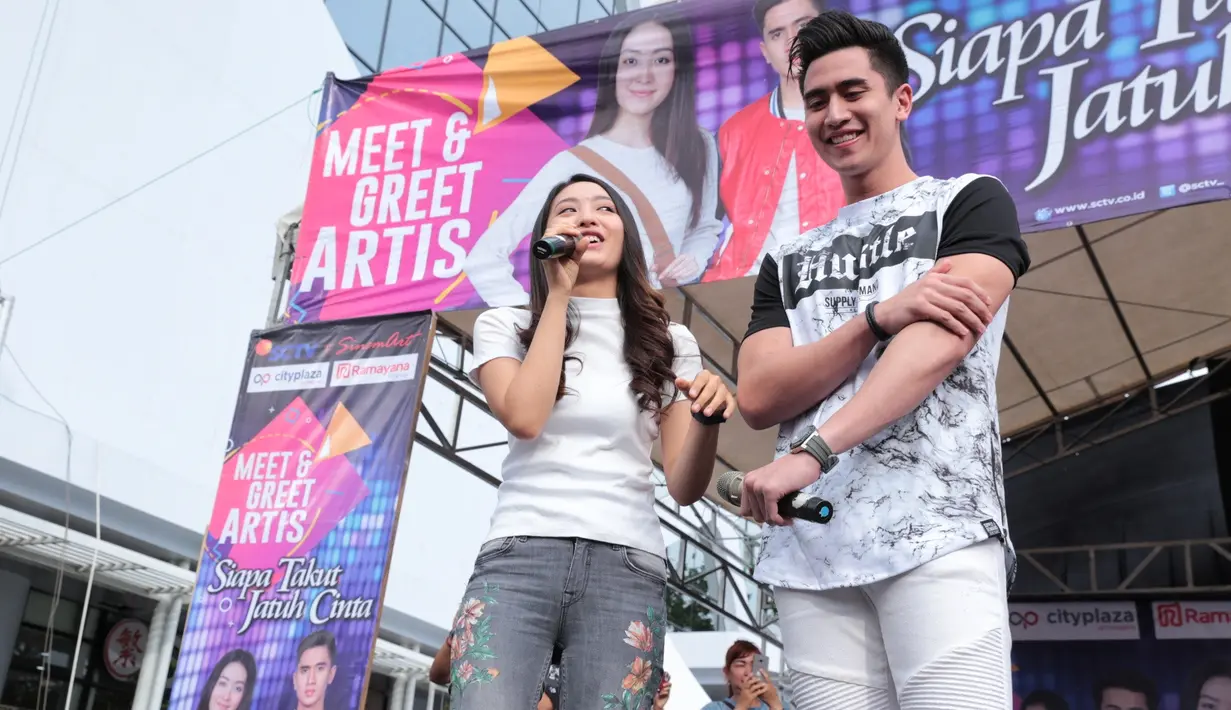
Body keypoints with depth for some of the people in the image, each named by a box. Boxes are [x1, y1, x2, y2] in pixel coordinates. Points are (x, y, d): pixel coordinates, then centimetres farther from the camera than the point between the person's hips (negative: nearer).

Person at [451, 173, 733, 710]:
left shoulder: (669, 343, 13)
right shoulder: (504, 326, 13)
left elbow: (684, 488, 9)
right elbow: (524, 417, -8)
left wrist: (708, 419, -13)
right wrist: (559, 293, 0)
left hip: (626, 567, 1)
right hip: (517, 556, -1)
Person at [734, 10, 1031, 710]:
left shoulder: (971, 201, 11)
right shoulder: (786, 262, 22)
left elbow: (944, 342, -8)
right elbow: (759, 398, 6)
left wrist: (814, 451, -18)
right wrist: (881, 317, -9)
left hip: (939, 529, -3)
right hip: (808, 548, 4)